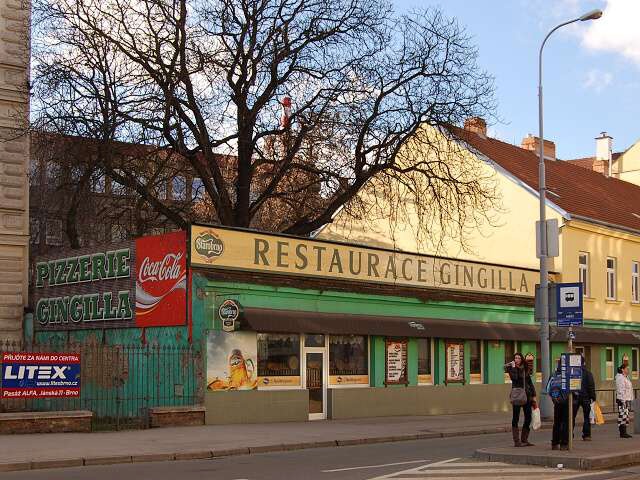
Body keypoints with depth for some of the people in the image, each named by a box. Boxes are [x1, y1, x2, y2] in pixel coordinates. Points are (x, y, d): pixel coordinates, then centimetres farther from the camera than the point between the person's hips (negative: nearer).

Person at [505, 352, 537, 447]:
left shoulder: (526, 369, 13)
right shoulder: (511, 368, -1)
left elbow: (530, 382, 15)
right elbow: (514, 378, -20)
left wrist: (533, 395, 11)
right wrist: (513, 367, -15)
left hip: (527, 395, 5)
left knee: (528, 417, 4)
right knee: (516, 418, -4)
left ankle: (524, 440, 14)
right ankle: (516, 441, -4)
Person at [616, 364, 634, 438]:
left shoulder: (626, 377, 18)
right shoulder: (620, 378, -14)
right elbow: (620, 390, -19)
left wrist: (629, 400, 20)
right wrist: (623, 401, -22)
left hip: (627, 399, 10)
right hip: (622, 399, -10)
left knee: (626, 415, 10)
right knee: (622, 415, -10)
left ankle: (624, 432, 13)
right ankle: (622, 433, -9)